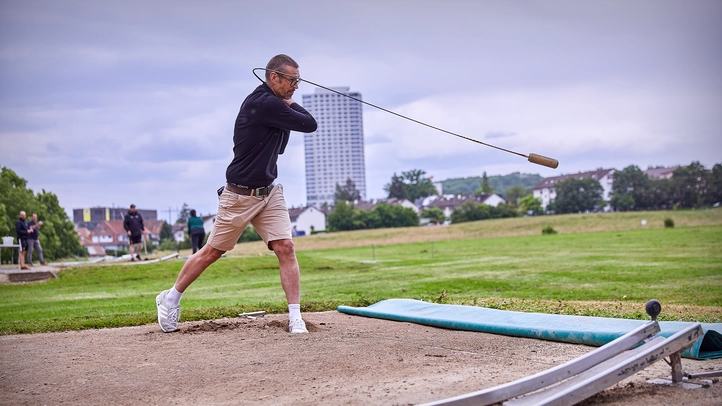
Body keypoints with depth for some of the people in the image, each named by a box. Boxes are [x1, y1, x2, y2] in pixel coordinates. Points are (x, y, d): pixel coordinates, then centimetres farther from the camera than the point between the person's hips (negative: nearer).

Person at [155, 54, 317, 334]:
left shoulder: (275, 104, 7)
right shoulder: (263, 103, -21)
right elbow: (310, 124, -17)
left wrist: (288, 104, 4)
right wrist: (290, 104, 1)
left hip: (269, 192, 7)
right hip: (240, 195, -7)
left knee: (285, 247, -8)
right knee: (212, 251, 6)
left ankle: (295, 317, -7)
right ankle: (171, 298, 26)